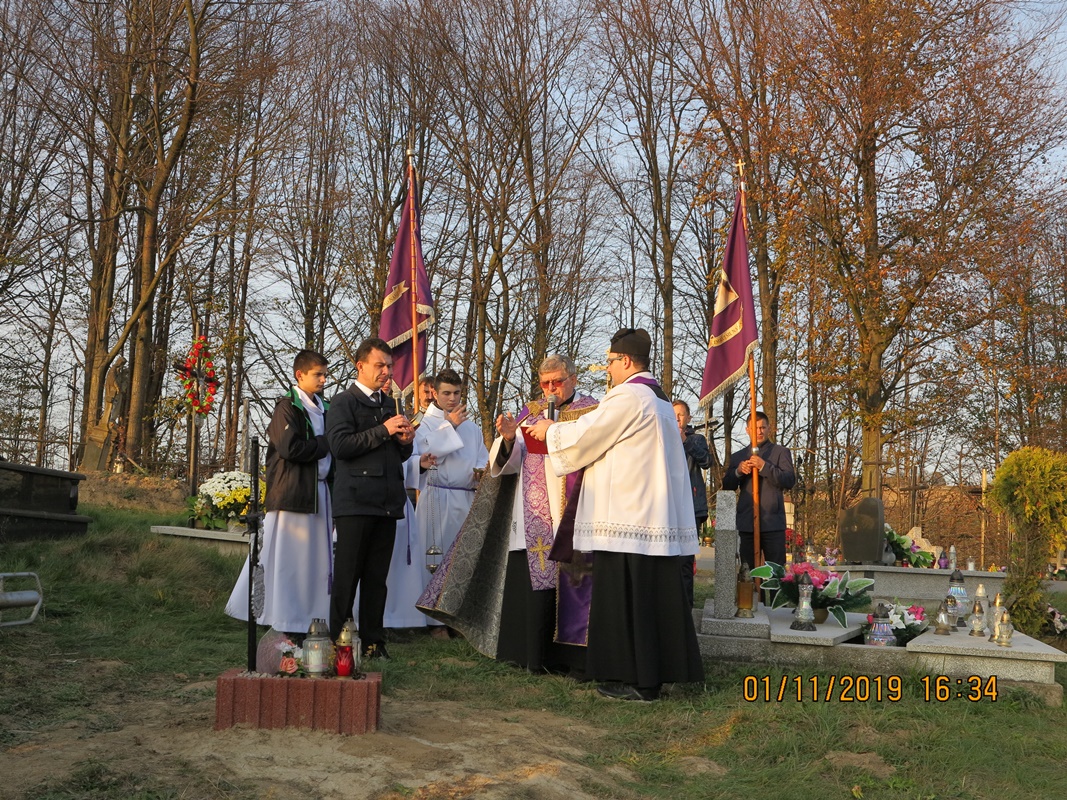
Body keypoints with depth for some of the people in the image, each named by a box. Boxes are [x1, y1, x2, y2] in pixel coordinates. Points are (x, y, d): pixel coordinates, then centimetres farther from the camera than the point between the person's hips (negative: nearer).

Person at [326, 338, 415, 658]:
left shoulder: (390, 405, 21)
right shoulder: (344, 402, 0)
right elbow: (339, 445, -14)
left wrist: (405, 442, 3)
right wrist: (383, 431, -16)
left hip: (387, 501, 6)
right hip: (355, 501, -6)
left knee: (377, 577, 8)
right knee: (347, 575, -1)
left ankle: (373, 640, 13)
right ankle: (337, 641, 7)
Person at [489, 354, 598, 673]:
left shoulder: (591, 411, 7)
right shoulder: (530, 413, 15)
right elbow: (508, 462, 9)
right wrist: (507, 439, -13)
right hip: (535, 518, 3)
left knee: (575, 580, -5)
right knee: (535, 580, 1)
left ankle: (574, 653, 2)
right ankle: (539, 655, 9)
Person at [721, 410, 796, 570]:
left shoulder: (781, 452, 8)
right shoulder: (738, 456, 18)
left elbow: (790, 481, -5)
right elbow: (727, 486, 13)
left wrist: (764, 466, -16)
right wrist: (738, 471, -7)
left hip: (773, 522, -3)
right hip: (746, 523, 3)